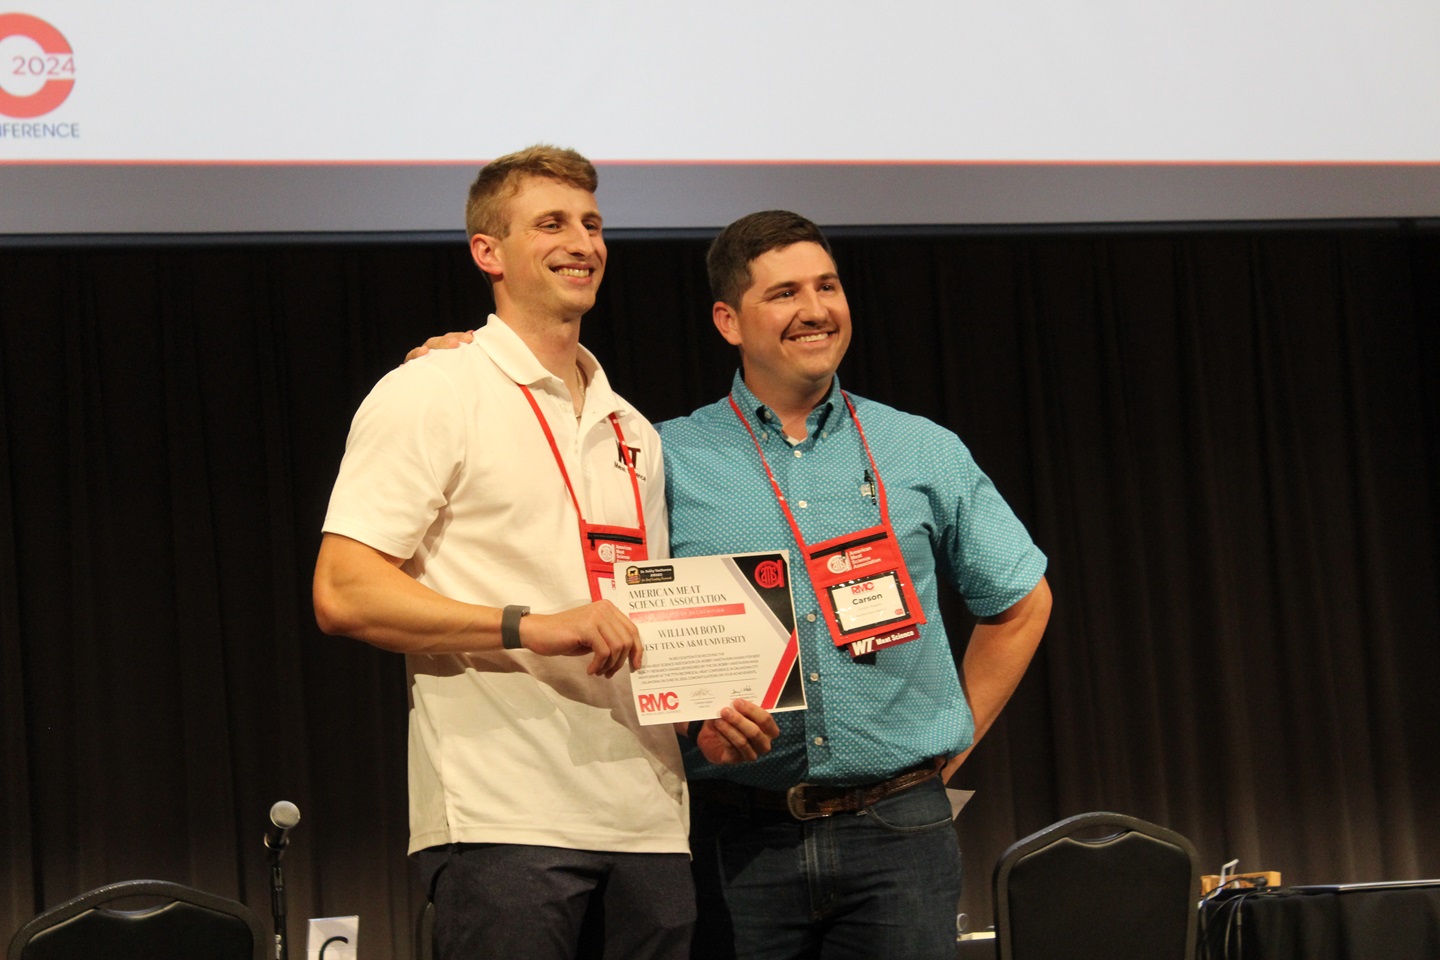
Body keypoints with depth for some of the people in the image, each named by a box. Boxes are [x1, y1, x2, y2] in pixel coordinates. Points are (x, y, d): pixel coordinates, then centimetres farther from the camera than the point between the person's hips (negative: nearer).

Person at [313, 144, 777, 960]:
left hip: (647, 822, 6)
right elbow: (343, 594, -9)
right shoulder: (430, 394, 1)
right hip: (505, 822, -6)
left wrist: (706, 708, 8)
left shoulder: (632, 432, 23)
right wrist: (530, 626, -17)